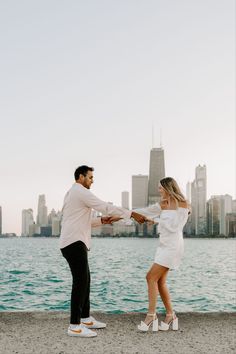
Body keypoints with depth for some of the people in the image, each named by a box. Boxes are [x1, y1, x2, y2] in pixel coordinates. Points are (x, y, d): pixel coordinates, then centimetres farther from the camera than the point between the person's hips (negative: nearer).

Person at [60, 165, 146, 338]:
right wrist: (133, 214, -12)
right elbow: (106, 207, -15)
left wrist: (101, 220, 11)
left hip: (73, 242, 11)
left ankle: (86, 319, 22)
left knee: (85, 280, 14)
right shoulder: (81, 192, -10)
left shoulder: (72, 194, 22)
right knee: (80, 281, -11)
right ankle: (75, 326, -10)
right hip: (75, 242, -11)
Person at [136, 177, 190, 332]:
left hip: (173, 246, -7)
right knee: (160, 281, 4)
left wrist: (165, 211, -8)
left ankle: (151, 315, -8)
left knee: (151, 277, -12)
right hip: (164, 245, 7)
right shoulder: (163, 204, 12)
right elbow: (144, 212, 12)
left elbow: (174, 227, -13)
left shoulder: (182, 204, -8)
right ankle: (171, 316, 13)